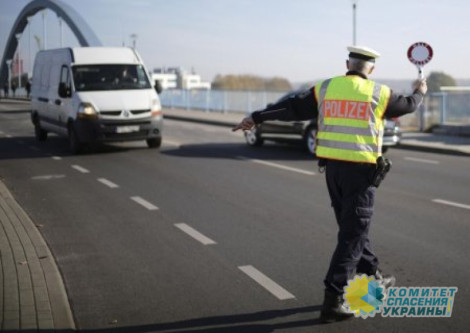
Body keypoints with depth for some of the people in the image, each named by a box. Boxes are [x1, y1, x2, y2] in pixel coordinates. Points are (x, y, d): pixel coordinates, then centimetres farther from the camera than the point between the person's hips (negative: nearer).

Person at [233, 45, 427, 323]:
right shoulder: (378, 93, -2)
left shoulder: (325, 89, 3)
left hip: (333, 167, 5)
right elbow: (407, 106, 15)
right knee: (352, 234, -3)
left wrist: (256, 117, 10)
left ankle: (373, 278, 35)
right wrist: (420, 93, 37)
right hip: (361, 169, -4)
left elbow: (292, 108, 2)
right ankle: (333, 300, -8)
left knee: (353, 226, 20)